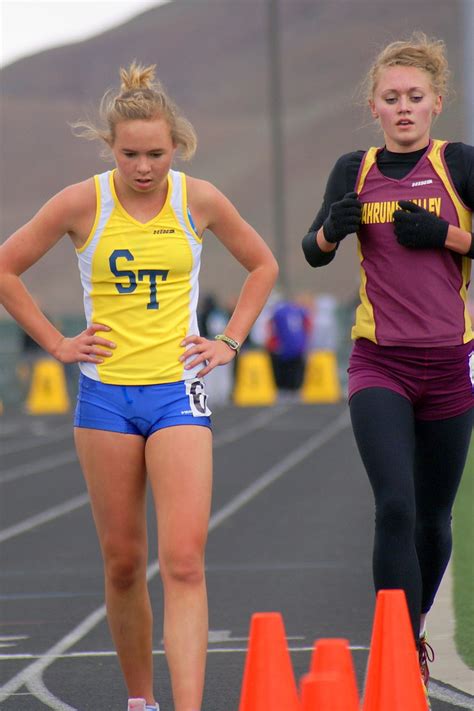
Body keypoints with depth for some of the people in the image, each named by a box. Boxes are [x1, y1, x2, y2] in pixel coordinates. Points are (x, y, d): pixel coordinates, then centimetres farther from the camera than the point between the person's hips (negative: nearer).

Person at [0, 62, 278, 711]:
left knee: (184, 561, -13)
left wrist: (230, 341, 7)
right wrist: (56, 343, 3)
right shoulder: (82, 203, -4)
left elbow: (262, 266, 16)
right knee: (122, 562, 7)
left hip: (179, 391, 0)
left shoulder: (199, 200, -1)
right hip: (106, 394, 1)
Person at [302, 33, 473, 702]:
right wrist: (333, 226, -6)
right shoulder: (355, 170, 6)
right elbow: (315, 251, 14)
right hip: (379, 364, 0)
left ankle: (411, 632, 35)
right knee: (395, 507, -16)